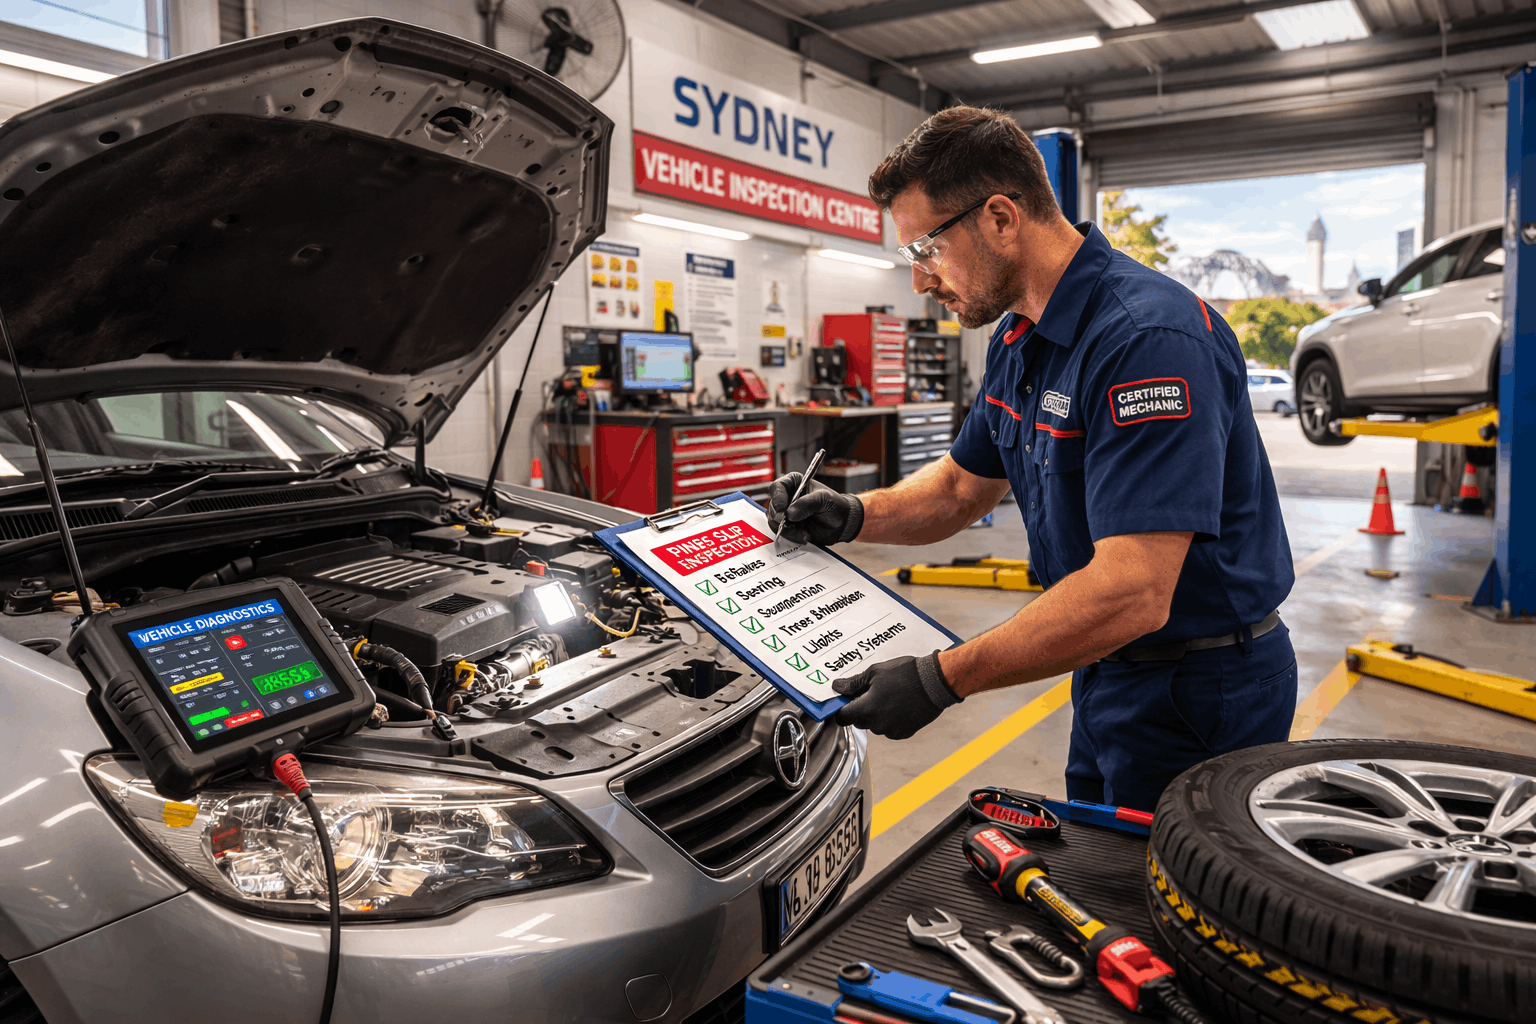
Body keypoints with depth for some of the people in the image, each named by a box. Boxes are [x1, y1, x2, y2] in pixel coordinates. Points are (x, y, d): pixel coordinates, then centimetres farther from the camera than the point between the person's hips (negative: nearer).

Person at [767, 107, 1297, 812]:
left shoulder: (1150, 338, -28)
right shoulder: (1018, 340, 4)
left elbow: (1130, 595, -34)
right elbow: (965, 484, 15)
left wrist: (942, 680, -30)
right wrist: (854, 516, -4)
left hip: (1197, 696, -9)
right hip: (1107, 671, 9)